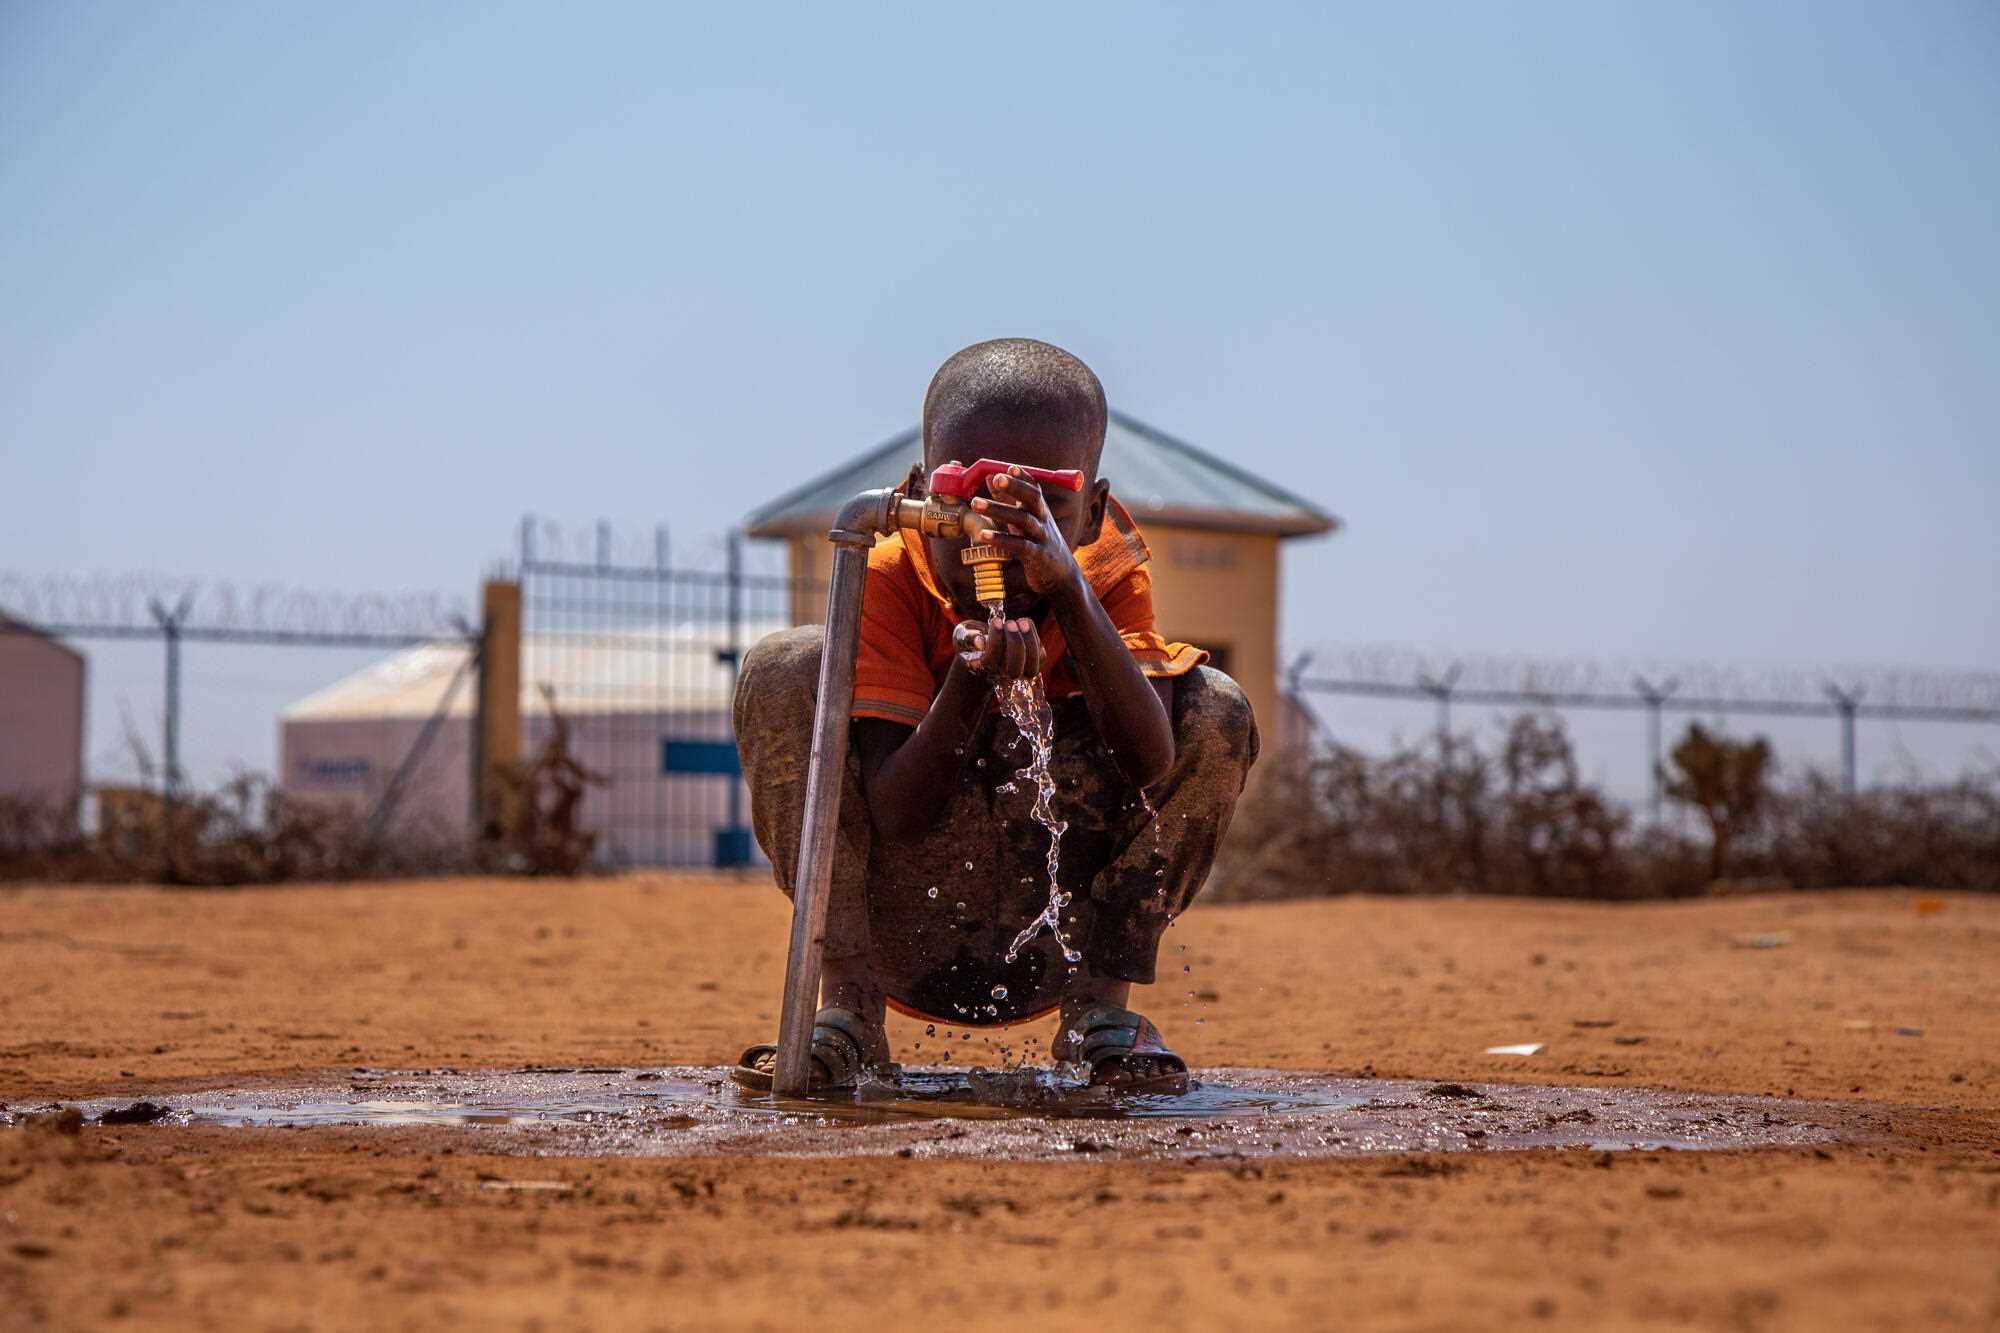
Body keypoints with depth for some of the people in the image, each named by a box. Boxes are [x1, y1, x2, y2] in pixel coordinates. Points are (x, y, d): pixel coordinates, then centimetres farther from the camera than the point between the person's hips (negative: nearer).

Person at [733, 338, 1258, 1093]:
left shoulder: (1110, 583, -8)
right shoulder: (889, 584, -13)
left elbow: (1149, 763, -28)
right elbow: (894, 819, -23)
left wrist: (1068, 590, -39)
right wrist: (971, 678, -40)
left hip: (1050, 950, 1)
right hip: (906, 938, -1)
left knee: (1214, 711, -17)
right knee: (785, 671, -21)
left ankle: (1101, 1001, -7)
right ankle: (848, 1007, -16)